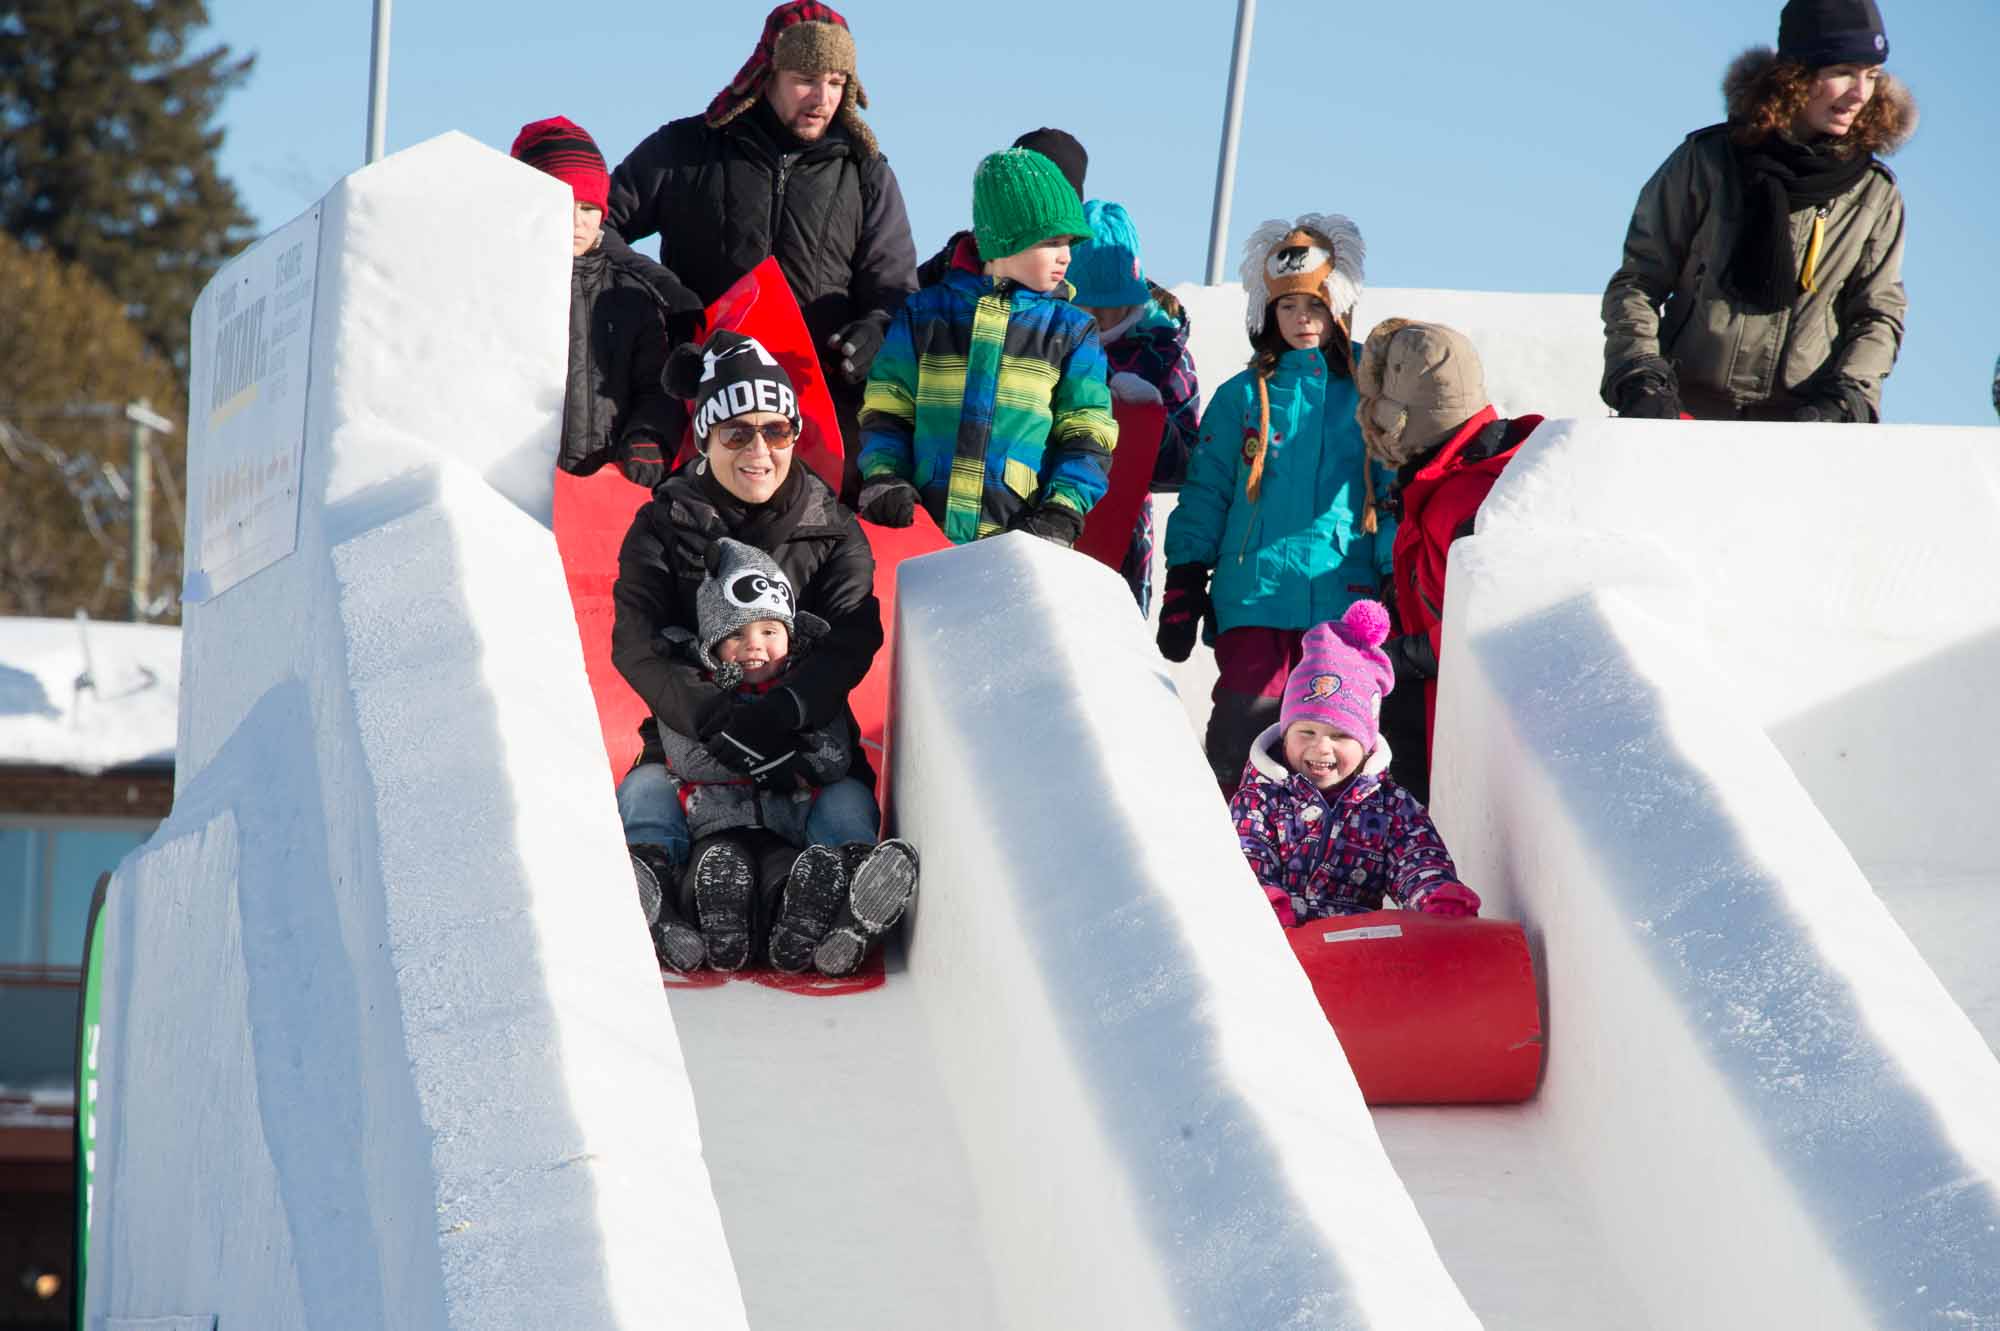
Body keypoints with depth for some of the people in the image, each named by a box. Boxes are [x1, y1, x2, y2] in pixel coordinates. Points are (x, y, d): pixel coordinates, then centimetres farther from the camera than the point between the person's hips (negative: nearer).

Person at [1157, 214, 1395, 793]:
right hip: (1253, 594, 0)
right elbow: (1205, 496, 11)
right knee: (1245, 727, -7)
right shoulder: (1242, 398, 11)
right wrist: (1181, 591, 5)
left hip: (1344, 596, 0)